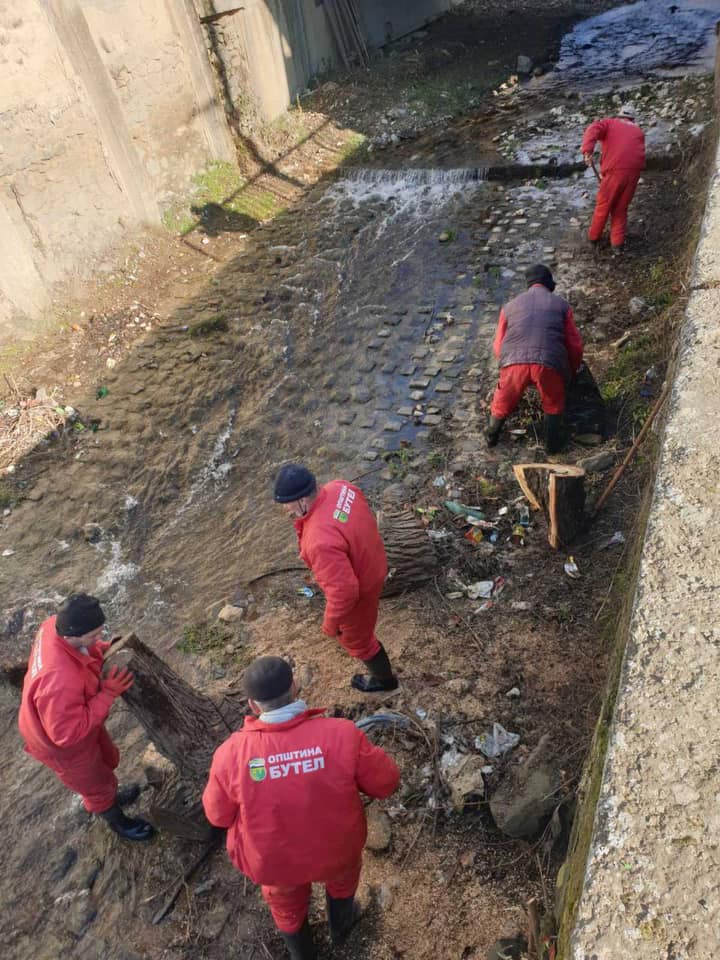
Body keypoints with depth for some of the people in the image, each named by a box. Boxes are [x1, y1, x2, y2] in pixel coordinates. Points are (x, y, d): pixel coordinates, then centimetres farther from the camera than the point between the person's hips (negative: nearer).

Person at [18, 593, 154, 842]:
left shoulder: (55, 625, -24)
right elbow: (67, 732, -36)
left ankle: (111, 798, 63)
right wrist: (108, 694, -34)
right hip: (62, 742, -7)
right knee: (97, 784, 23)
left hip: (77, 718, 7)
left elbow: (87, 648, 0)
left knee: (108, 759, 32)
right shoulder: (60, 679, -48)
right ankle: (117, 821, 53)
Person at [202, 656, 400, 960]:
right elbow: (386, 783, -15)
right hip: (336, 850, 0)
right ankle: (340, 924, 61)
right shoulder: (341, 734, -29)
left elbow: (218, 815, -9)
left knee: (285, 901, 35)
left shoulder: (231, 754, -27)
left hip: (271, 860, 1)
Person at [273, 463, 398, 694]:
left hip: (358, 590, -8)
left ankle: (385, 680, 49)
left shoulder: (321, 541, -42)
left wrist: (331, 623, -17)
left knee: (356, 637, 23)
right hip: (370, 563, 8)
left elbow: (344, 590, -35)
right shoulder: (339, 487, -18)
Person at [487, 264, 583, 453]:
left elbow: (498, 347, 27)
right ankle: (552, 444, 30)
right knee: (553, 404, 27)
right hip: (549, 364, 0)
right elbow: (575, 345, 21)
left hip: (514, 362, 1)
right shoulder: (561, 305, 22)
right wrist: (571, 371, 39)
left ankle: (491, 437, 39)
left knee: (503, 402, 26)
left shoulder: (510, 306, 25)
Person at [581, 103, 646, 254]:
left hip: (615, 170, -3)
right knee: (621, 208, 16)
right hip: (634, 170, 3)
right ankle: (617, 244, 13)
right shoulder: (638, 131, 26)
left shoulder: (609, 123, 15)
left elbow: (593, 129, -5)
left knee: (603, 206, 14)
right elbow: (639, 152, 21)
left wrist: (587, 151, -18)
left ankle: (593, 237, 28)